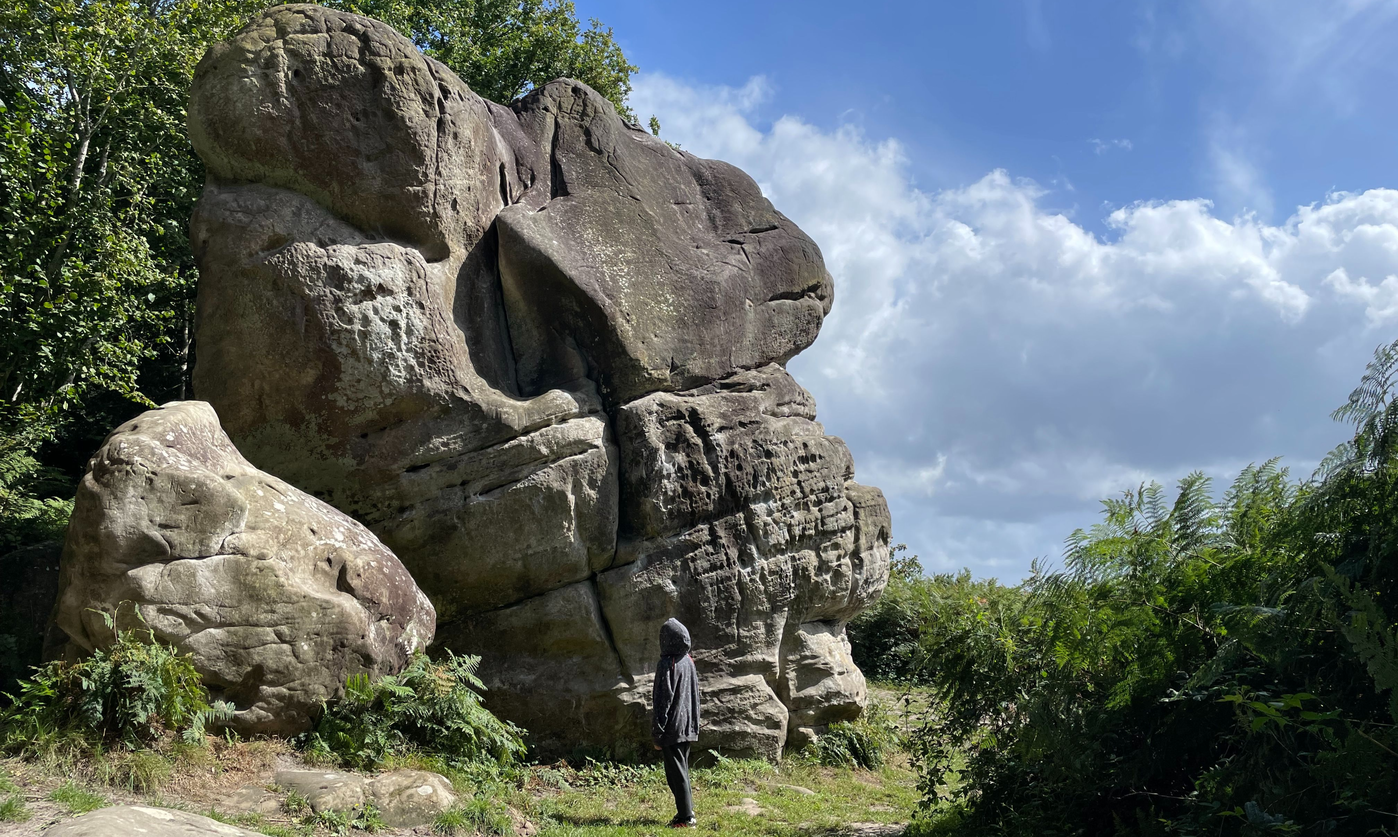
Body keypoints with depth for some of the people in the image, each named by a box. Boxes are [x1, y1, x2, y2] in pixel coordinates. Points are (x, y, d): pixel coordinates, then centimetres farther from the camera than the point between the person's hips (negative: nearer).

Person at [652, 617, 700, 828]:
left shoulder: (667, 664, -17)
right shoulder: (688, 662, 7)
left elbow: (663, 701, -18)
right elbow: (695, 696, 14)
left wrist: (657, 733, -13)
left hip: (672, 728, -8)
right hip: (687, 727, 8)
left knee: (676, 773, -2)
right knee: (682, 770, 16)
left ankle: (685, 817, 1)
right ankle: (687, 812, 21)